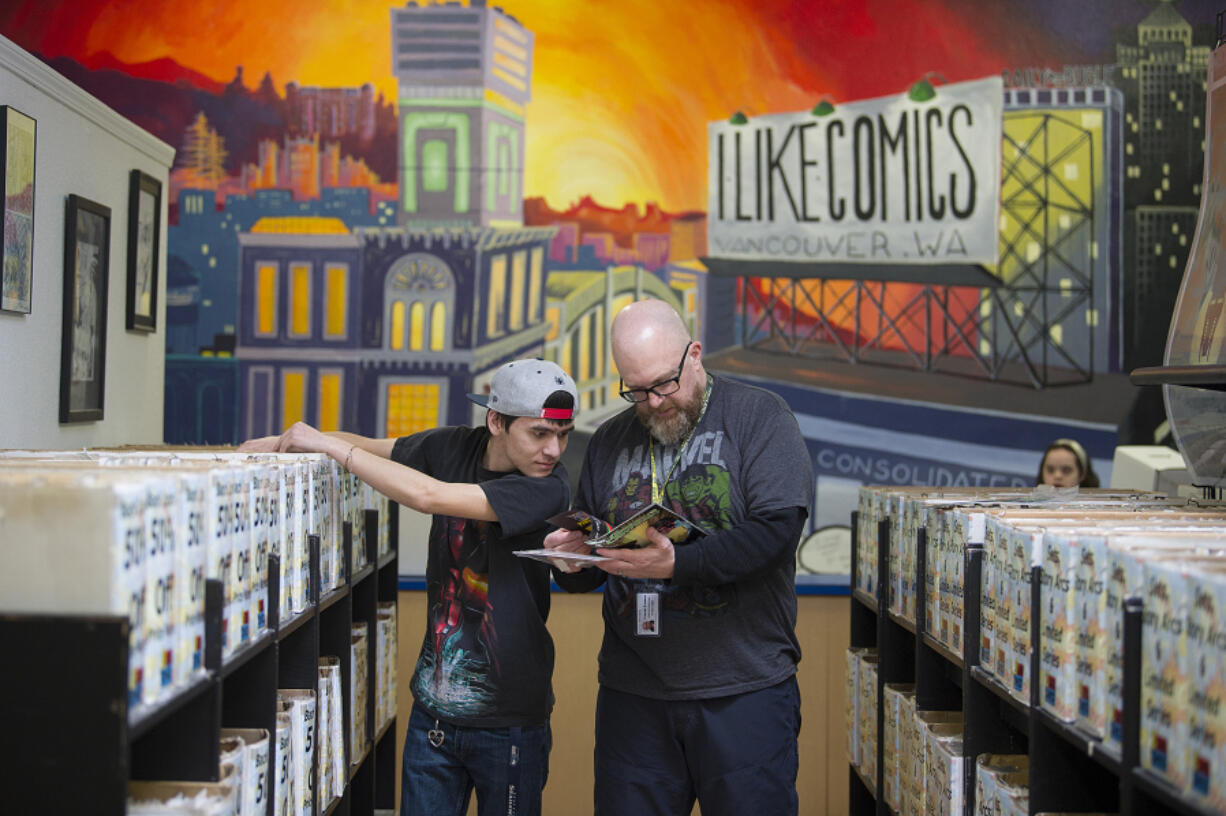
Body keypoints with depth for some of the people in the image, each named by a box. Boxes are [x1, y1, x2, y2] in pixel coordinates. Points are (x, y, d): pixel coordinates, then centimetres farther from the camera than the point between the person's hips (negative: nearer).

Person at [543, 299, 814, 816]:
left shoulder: (759, 416, 0)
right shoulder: (609, 442, 14)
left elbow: (776, 528, -15)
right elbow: (583, 574, 19)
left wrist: (677, 565, -26)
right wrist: (573, 562, -6)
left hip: (744, 692, -4)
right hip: (632, 694, 4)